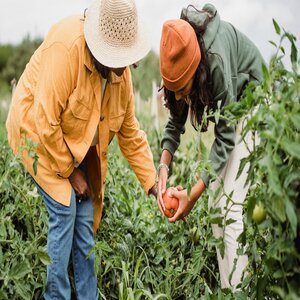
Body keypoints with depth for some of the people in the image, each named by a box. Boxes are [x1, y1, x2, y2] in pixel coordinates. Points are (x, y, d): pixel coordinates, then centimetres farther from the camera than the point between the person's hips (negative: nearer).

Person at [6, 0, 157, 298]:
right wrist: (70, 172, -19)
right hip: (38, 134, -6)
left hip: (79, 146, 6)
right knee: (63, 210, -15)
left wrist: (152, 183, -1)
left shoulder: (121, 71, -8)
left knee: (85, 218, 3)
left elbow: (130, 133, 2)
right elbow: (46, 123, -29)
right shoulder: (66, 48, -31)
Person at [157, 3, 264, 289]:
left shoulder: (216, 62, -37)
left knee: (231, 207, -15)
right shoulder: (179, 56, -17)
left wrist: (193, 194, -33)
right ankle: (225, 286, 13)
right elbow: (175, 121, -8)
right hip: (226, 109, 7)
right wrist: (163, 165, -25)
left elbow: (225, 137, -30)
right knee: (215, 203, 5)